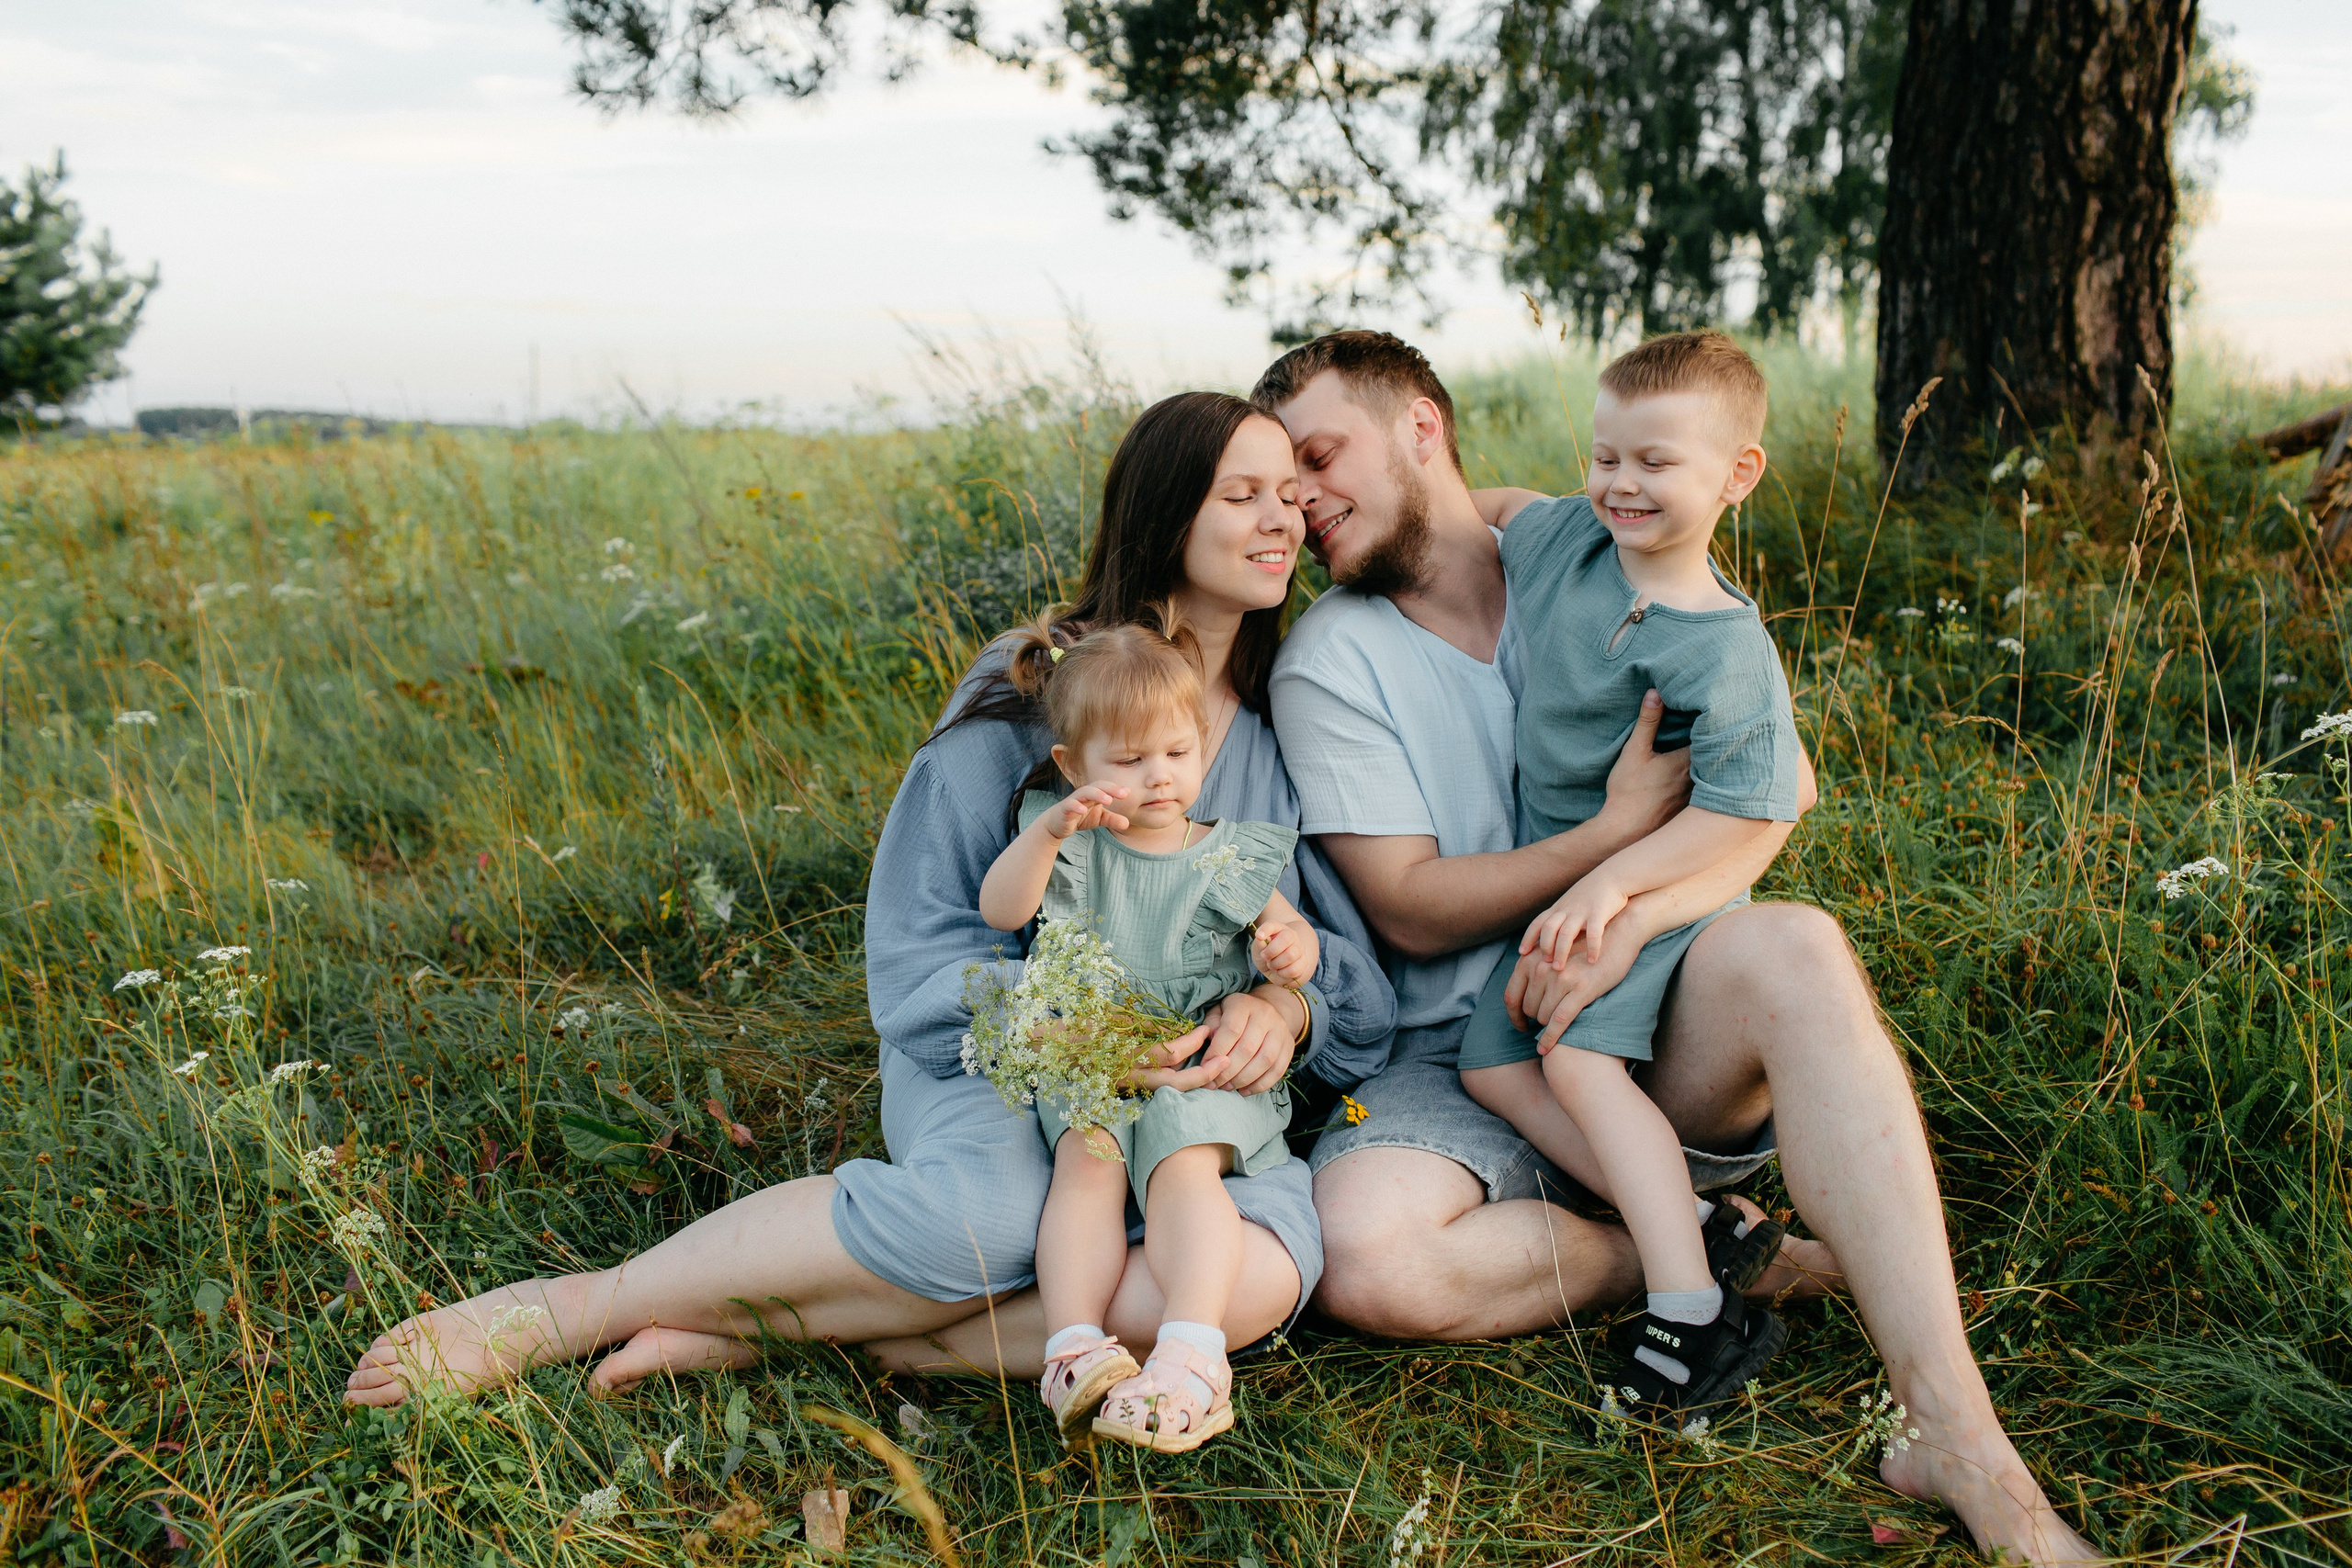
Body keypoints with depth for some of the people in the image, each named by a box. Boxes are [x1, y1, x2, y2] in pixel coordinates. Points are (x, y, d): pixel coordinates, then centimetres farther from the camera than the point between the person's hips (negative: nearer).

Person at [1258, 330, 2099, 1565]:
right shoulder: (1327, 662, 0)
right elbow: (1412, 907, -7)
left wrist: (1632, 912, -22)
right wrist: (1628, 827, -15)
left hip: (1647, 1024, 1)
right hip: (1461, 1063, 0)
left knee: (1790, 949, -34)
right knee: (1366, 1258, -32)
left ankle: (1956, 1441, -35)